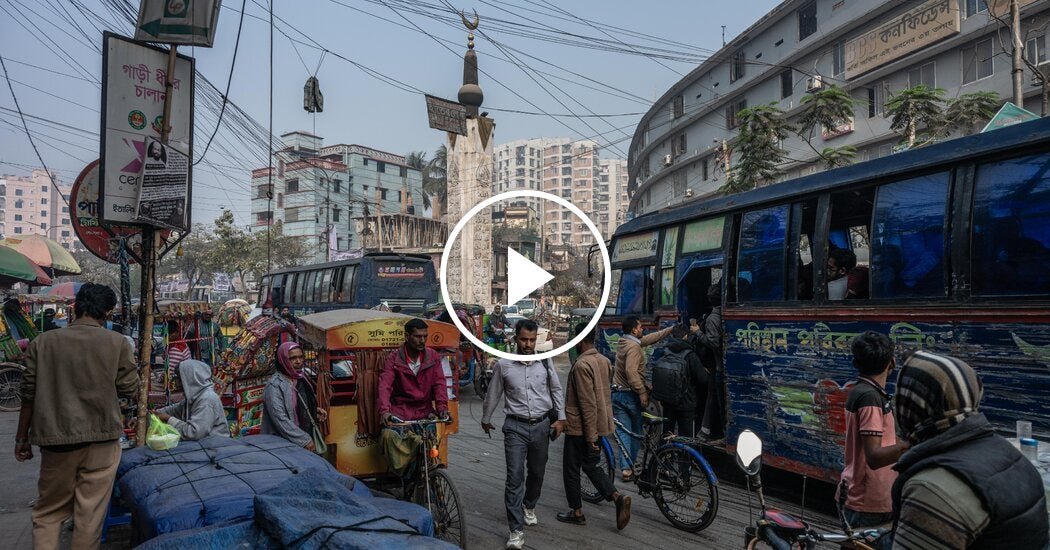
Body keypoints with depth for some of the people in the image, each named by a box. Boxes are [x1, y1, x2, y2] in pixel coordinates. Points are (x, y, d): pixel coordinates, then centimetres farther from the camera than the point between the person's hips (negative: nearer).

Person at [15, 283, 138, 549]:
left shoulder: (43, 342, 1)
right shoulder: (117, 342, -5)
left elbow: (29, 395, 4)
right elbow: (129, 388, -1)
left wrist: (21, 439, 14)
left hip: (56, 439, 2)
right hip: (101, 438, -2)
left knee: (48, 512, 16)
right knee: (90, 514, 7)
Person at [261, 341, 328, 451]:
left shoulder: (301, 378, 6)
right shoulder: (275, 385, -17)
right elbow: (280, 419, -23)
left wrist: (314, 411, 2)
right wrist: (304, 440, -22)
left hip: (308, 437, 7)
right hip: (287, 445, -7)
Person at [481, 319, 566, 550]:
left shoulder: (545, 362, -3)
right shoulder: (503, 365, -7)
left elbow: (556, 390, 8)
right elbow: (493, 394, 6)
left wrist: (560, 418, 4)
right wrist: (486, 419, 16)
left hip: (541, 425, 2)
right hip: (515, 427, -2)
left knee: (537, 472, 16)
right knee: (514, 477, -7)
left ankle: (529, 507, 45)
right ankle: (516, 530, 0)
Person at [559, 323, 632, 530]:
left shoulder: (582, 365, -22)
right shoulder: (604, 361, 5)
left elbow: (588, 404, -24)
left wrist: (591, 436, -20)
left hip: (580, 428, -8)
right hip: (600, 425, 8)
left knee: (571, 469, 9)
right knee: (591, 466, 19)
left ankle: (577, 512, 20)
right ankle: (618, 497, 3)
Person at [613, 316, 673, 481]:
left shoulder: (624, 342, 10)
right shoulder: (634, 347, -17)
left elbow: (650, 338, 18)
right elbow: (631, 372, -28)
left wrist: (671, 329, 22)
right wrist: (642, 392, -24)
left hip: (617, 394, 7)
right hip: (631, 395, -7)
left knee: (623, 432, 5)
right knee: (636, 432, 13)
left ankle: (626, 468, -1)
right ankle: (631, 464, 20)